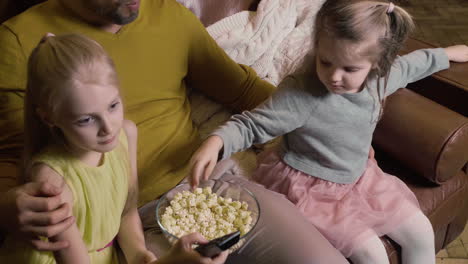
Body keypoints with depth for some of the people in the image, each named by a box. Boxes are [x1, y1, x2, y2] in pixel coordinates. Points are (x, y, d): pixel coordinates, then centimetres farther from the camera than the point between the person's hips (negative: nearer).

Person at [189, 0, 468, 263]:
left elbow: (411, 64, 14)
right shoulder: (299, 95, -29)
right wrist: (215, 142, -44)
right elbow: (250, 125, -25)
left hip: (359, 179, 7)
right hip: (311, 190, -7)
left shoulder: (381, 78, -9)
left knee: (421, 232, 9)